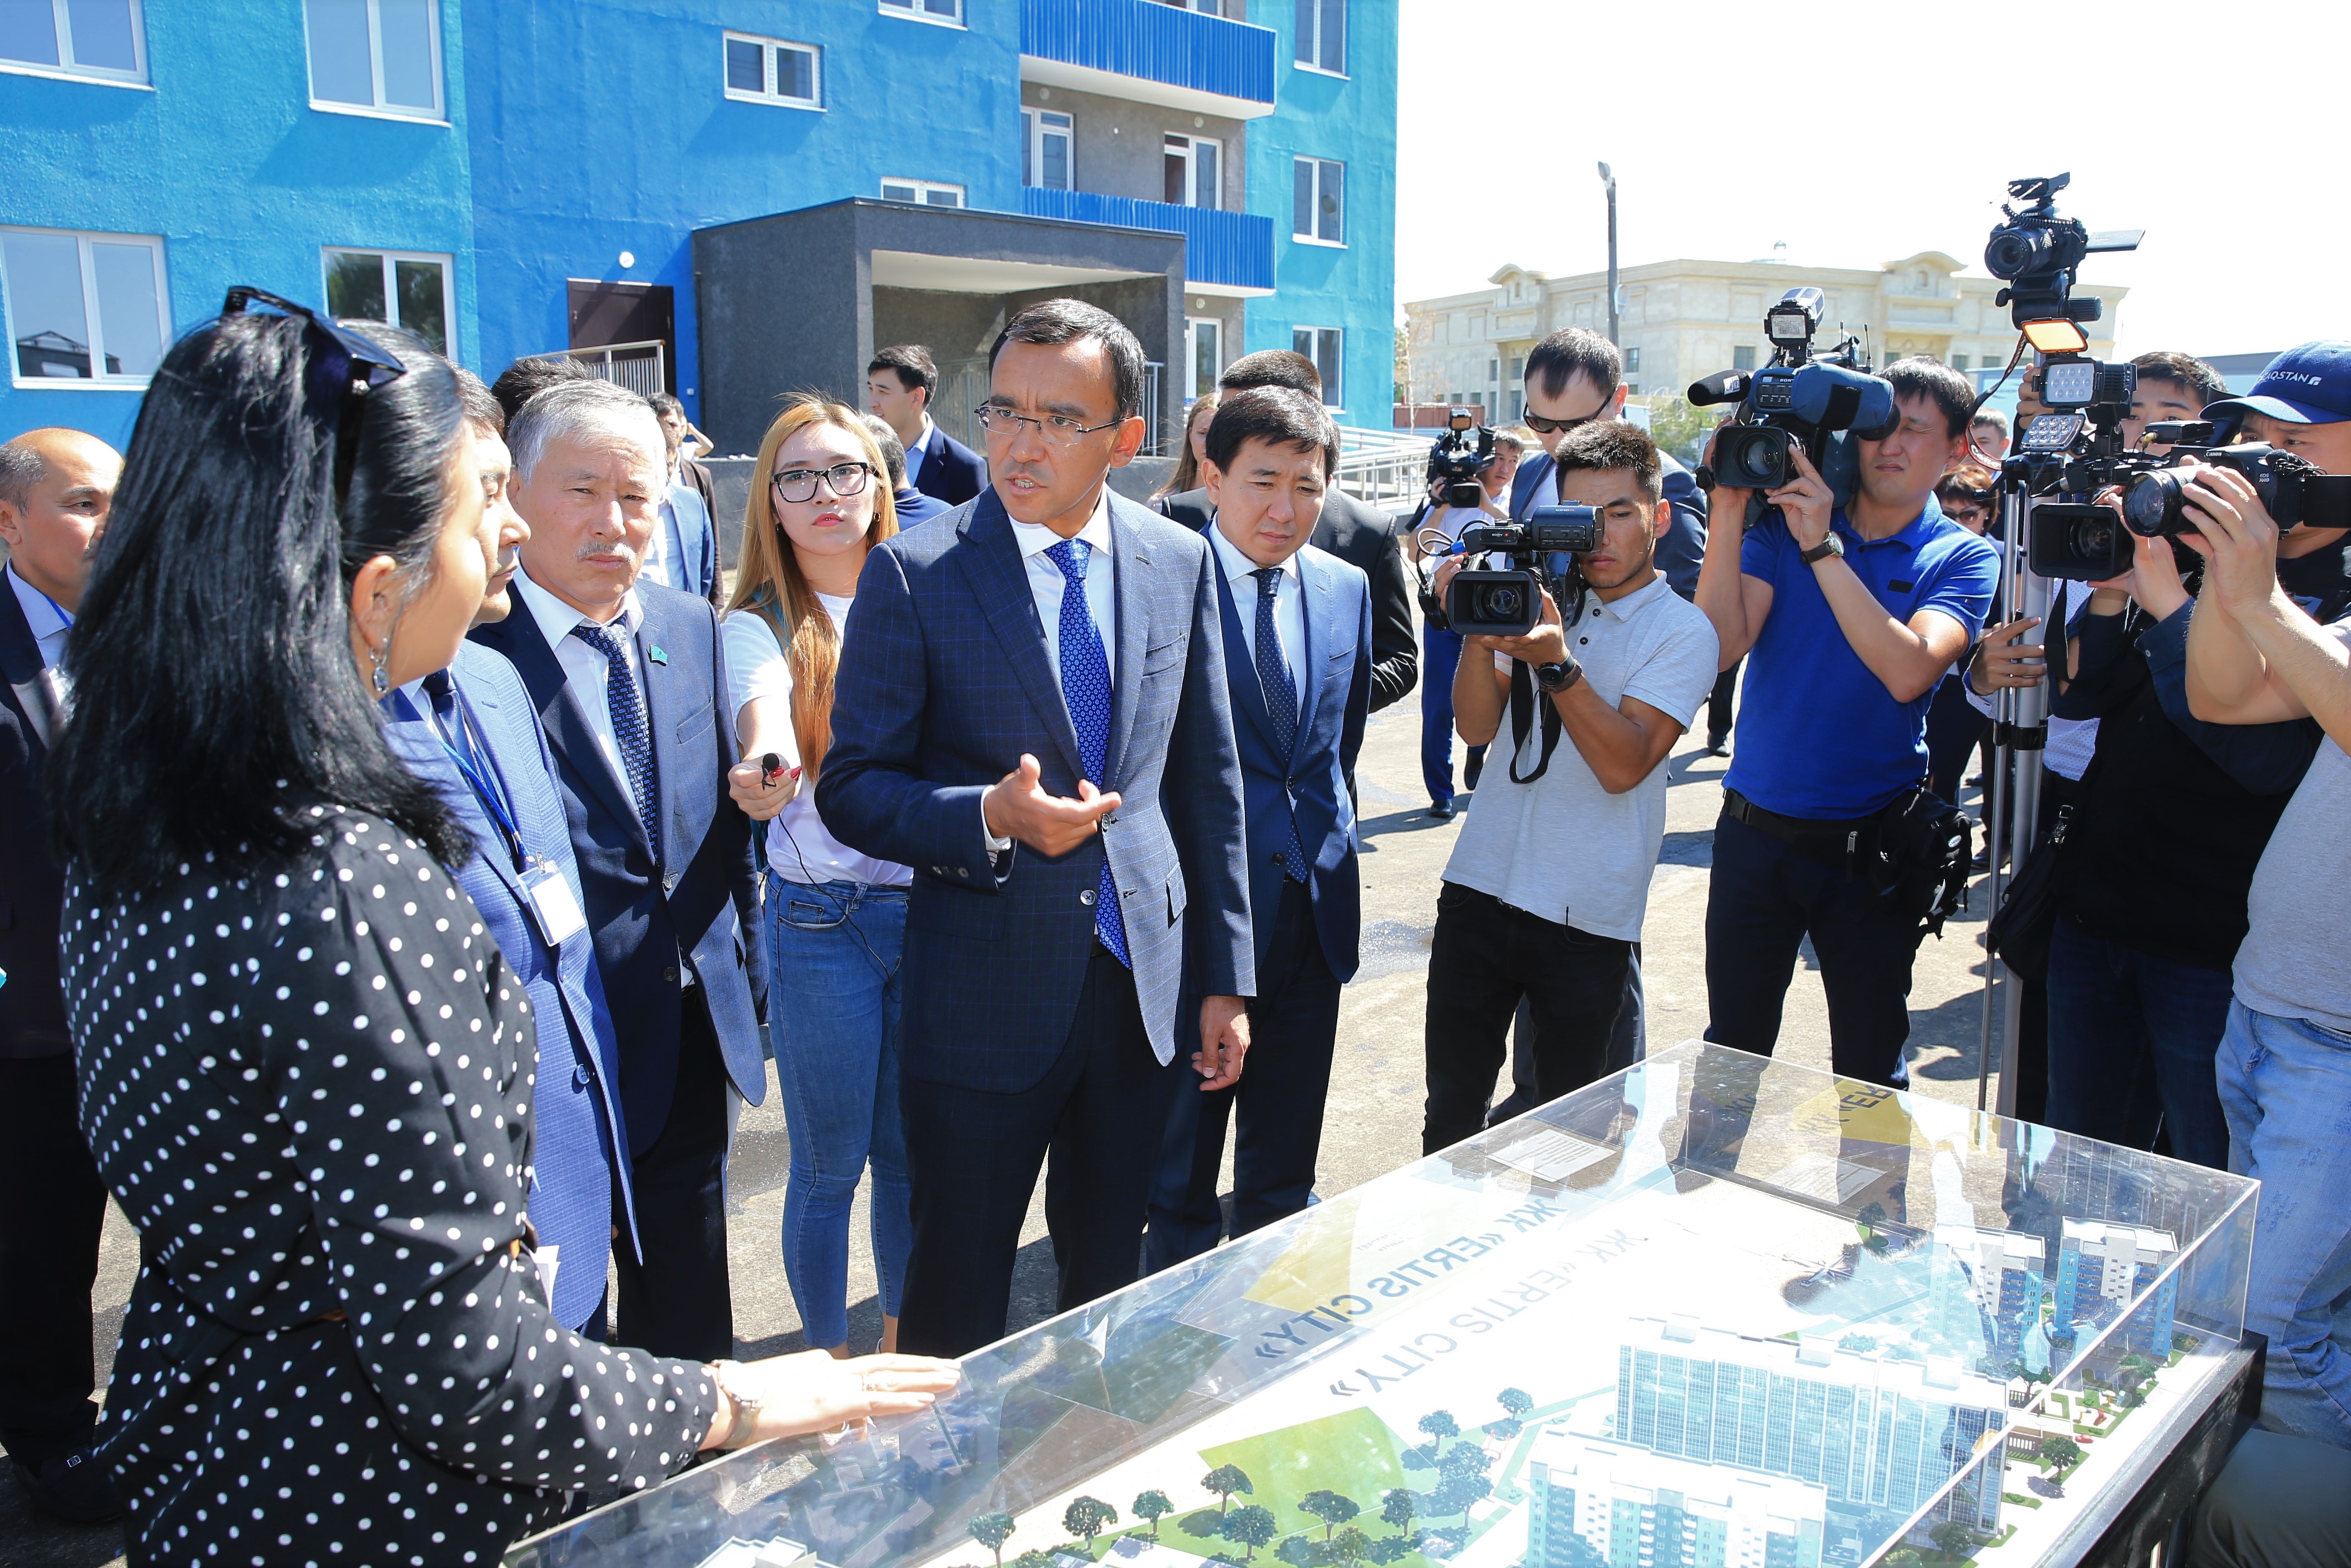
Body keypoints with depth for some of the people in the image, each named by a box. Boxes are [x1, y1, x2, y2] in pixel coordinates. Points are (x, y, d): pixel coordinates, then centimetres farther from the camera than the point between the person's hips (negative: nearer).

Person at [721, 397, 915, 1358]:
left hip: (934, 908, 3)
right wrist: (767, 759, -48)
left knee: (913, 1153, 15)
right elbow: (762, 699, -26)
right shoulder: (759, 623, -4)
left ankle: (900, 1346, 36)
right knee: (829, 1164, 8)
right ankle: (830, 1361, 30)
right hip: (820, 921, -3)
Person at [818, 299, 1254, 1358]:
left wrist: (1226, 976, 7)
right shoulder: (914, 574, -8)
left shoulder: (1179, 562, 3)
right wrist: (990, 818, -25)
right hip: (985, 1000, -3)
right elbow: (851, 787, -6)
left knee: (1112, 1274, 20)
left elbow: (1209, 781, 8)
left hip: (1144, 982, 4)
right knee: (956, 1295, 9)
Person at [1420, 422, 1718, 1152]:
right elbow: (1477, 726, 3)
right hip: (1481, 884, 3)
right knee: (1451, 1105, 10)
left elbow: (1623, 766, -13)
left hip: (1588, 914, -3)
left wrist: (1557, 663, -23)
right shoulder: (1537, 598, 9)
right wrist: (1478, 633, -13)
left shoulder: (1682, 631, -2)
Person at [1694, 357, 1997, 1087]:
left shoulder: (1964, 558, -2)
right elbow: (1723, 645, -11)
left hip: (1871, 846, -1)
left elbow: (1909, 672, -21)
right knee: (1731, 1051, 12)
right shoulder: (1782, 521, 2)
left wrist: (1821, 546, -23)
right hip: (1755, 829, 2)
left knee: (1870, 1067, 11)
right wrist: (1729, 511, -17)